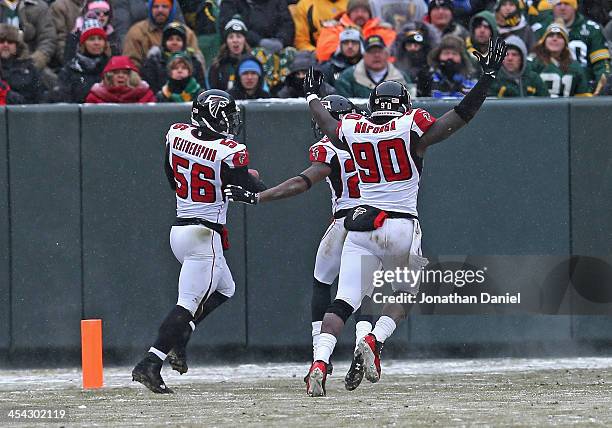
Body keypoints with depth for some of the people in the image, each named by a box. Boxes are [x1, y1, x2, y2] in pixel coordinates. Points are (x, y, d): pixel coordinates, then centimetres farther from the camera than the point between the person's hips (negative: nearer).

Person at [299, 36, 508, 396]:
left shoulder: (353, 133, 7)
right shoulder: (411, 131, -3)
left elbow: (326, 122, 30)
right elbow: (462, 116, -4)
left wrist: (313, 95, 50)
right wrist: (488, 77, 2)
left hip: (361, 226, 2)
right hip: (402, 228, -2)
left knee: (344, 302, -2)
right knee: (407, 295, 20)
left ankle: (320, 363, -21)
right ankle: (375, 341, -4)